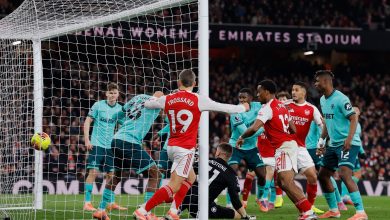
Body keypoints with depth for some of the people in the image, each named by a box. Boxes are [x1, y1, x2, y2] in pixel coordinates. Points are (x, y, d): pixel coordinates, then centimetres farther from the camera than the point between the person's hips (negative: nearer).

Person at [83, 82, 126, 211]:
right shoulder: (98, 105, -4)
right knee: (93, 172, -10)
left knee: (111, 174, 6)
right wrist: (87, 140, -8)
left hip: (111, 146, 4)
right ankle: (87, 203, -8)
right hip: (97, 144, -4)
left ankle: (111, 203, 15)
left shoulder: (120, 109, 6)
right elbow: (88, 121, -1)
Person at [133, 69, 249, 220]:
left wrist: (155, 97, 45)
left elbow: (147, 104, 22)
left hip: (172, 146, 7)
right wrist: (243, 108, 18)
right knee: (173, 186, -8)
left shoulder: (167, 99, 4)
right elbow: (225, 108, 0)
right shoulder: (198, 100, -9)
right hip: (186, 148, -7)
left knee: (190, 178, 24)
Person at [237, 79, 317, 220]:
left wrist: (242, 137, -4)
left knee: (287, 183, -17)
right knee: (282, 182, 13)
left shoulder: (267, 108, -11)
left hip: (284, 147, -10)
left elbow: (254, 128, -21)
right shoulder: (282, 106, 16)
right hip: (290, 144, 10)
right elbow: (293, 130, 18)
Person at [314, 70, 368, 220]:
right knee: (323, 175, 12)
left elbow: (353, 119, -20)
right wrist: (322, 140, 19)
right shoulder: (323, 100, 12)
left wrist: (349, 139, -32)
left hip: (348, 144, -10)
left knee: (344, 174, -23)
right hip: (334, 144, 10)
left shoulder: (340, 99, -16)